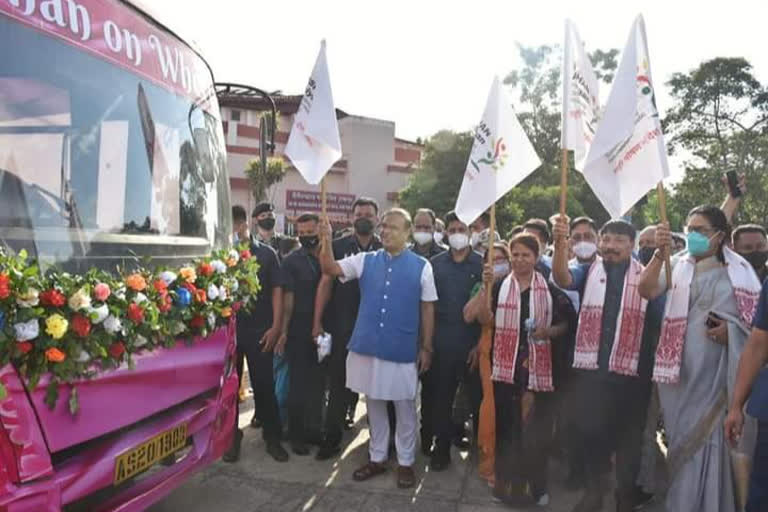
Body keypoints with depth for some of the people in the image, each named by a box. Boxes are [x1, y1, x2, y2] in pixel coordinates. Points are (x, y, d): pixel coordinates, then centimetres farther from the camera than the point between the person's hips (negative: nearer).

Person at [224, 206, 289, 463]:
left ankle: (272, 437, 19)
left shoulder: (266, 253, 1)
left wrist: (275, 326, -6)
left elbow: (277, 290, 1)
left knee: (264, 385, 5)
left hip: (259, 331, -1)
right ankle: (232, 437, 26)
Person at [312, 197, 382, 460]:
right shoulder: (338, 246, 1)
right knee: (339, 382, 4)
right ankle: (332, 437, 16)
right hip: (342, 327, -1)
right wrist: (317, 322, -6)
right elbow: (326, 283, -1)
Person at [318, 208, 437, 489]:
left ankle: (406, 462, 28)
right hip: (367, 346, 3)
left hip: (403, 350, -2)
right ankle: (377, 458, 33)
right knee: (374, 405, 16)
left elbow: (428, 308, 0)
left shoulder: (421, 266, -3)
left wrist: (426, 347, 0)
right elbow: (330, 269, -3)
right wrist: (327, 241, -20)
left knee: (405, 408, 11)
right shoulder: (365, 260, 3)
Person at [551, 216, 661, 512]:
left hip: (630, 373, 0)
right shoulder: (588, 271, 6)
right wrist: (561, 242, -32)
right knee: (585, 430, 3)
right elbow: (562, 278, -15)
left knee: (627, 436, 12)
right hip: (589, 369, 1)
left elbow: (659, 322, -5)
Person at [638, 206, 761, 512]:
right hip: (681, 368, 1)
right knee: (684, 438, 12)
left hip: (720, 369, -1)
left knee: (713, 437, 7)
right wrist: (660, 253, -24)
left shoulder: (740, 270, 2)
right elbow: (646, 291, -13)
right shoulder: (677, 264, 3)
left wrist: (731, 331, -12)